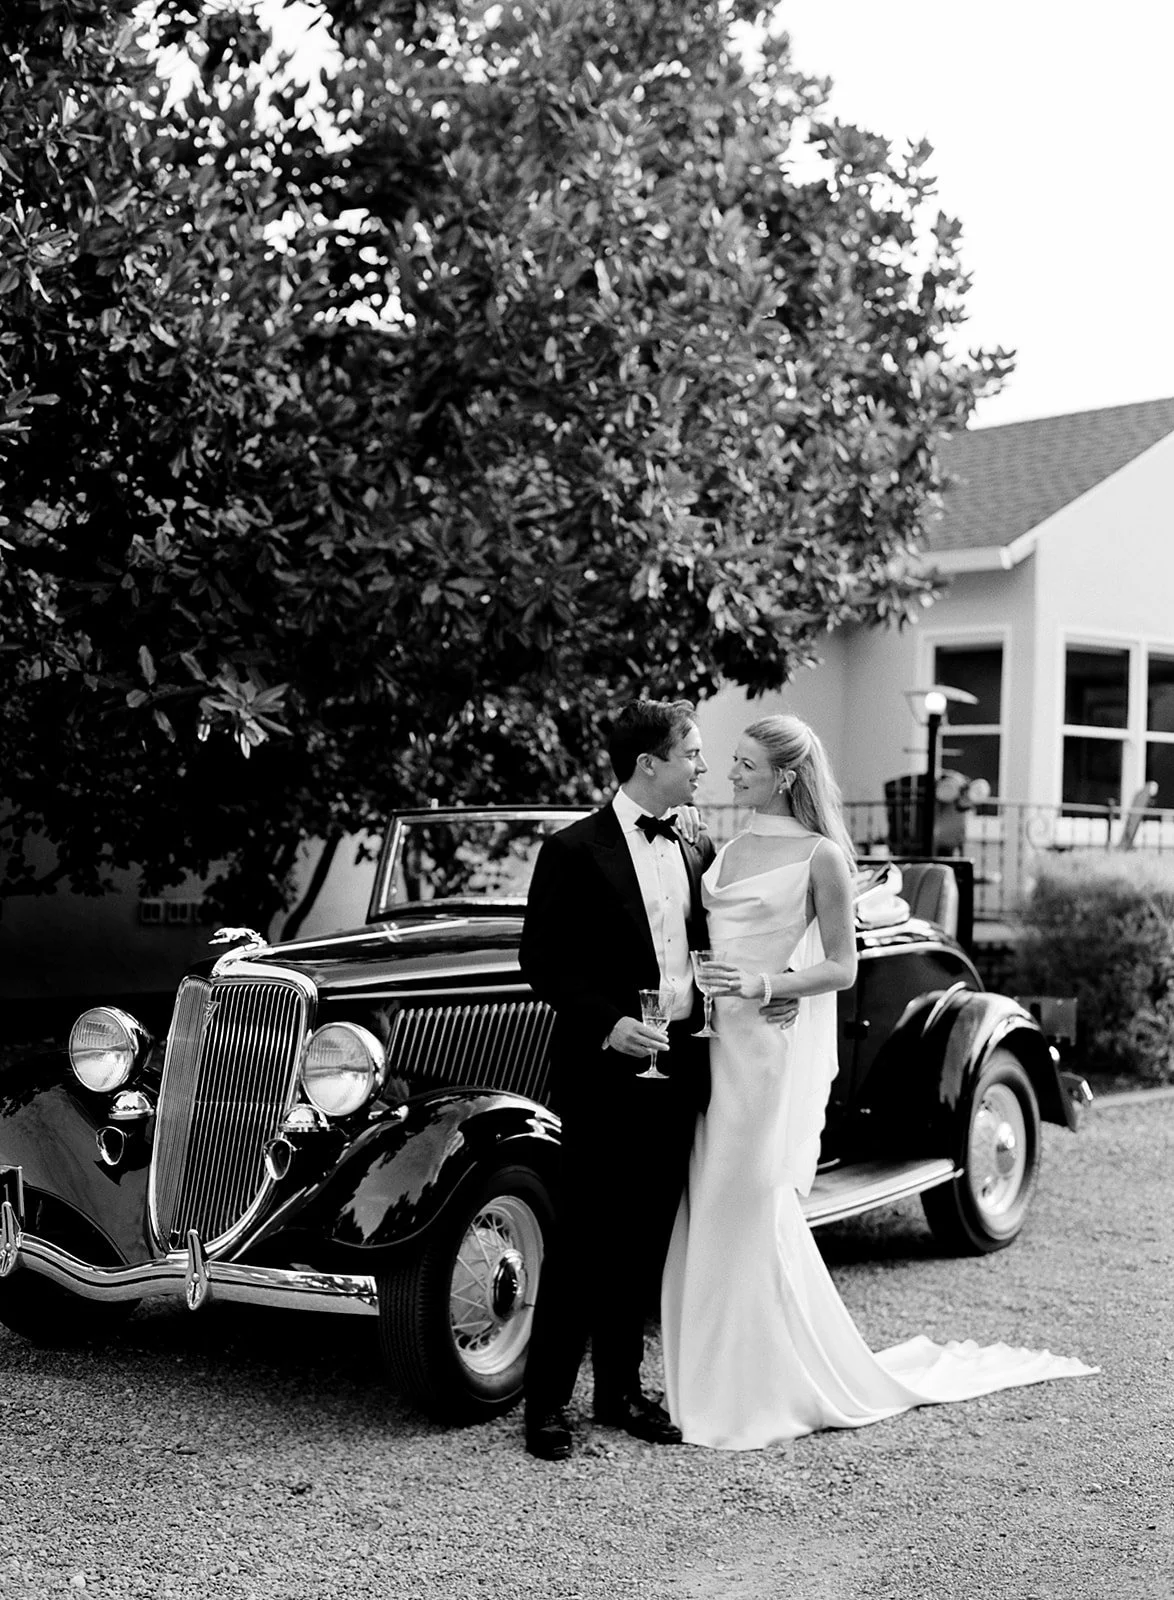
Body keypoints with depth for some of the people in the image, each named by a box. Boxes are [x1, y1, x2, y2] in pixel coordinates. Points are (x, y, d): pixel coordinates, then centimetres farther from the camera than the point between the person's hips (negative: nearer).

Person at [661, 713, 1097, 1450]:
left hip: (773, 1050, -7)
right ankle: (715, 1379, 16)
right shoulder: (728, 849, 14)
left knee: (753, 1212, -5)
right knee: (707, 1214, 6)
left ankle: (770, 1388, 8)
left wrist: (764, 984, -19)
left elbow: (841, 966, -7)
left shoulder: (821, 856, -6)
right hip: (714, 1042, 7)